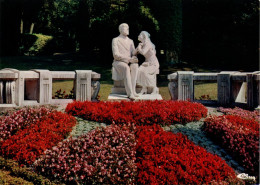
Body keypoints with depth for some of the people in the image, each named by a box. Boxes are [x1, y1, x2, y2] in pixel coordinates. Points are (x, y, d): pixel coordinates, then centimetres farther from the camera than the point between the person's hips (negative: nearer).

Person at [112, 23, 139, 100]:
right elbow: (116, 55, -12)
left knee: (135, 66, -33)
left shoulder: (130, 41, 17)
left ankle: (133, 90, -38)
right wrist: (129, 59, -21)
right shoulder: (115, 40, 0)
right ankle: (130, 93, -45)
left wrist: (134, 58, -17)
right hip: (118, 62, -4)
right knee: (126, 68, -39)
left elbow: (134, 53, 10)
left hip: (129, 63, 4)